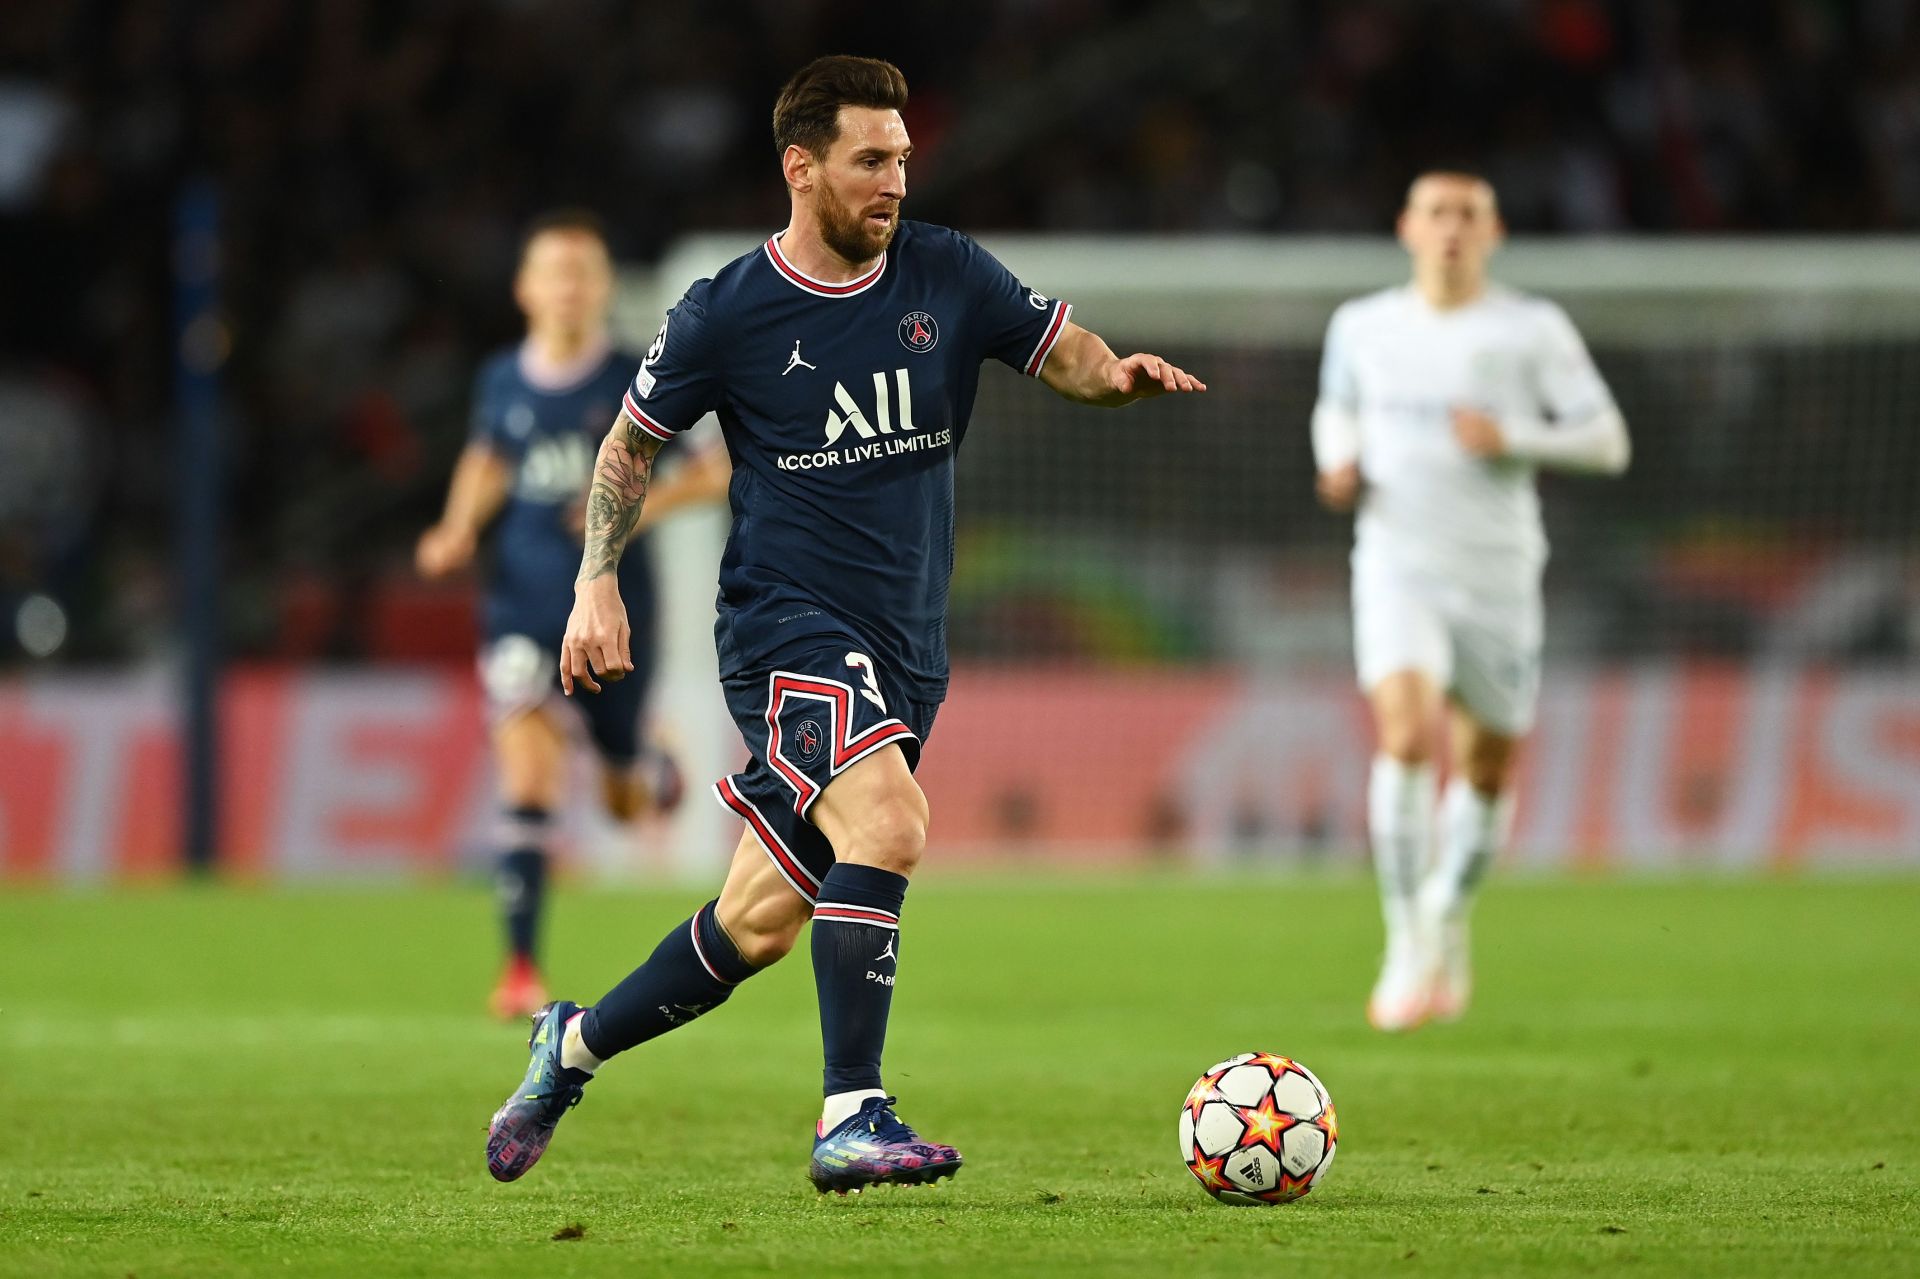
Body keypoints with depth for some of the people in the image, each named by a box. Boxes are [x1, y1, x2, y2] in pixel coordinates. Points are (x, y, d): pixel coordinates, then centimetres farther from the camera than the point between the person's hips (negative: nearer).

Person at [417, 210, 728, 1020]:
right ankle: (522, 968, -15)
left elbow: (716, 471, -1)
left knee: (624, 802, 12)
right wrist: (458, 532, 5)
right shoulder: (501, 382, 2)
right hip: (522, 609, 1)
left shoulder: (633, 385, -6)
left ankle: (651, 775, 52)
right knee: (527, 780, -17)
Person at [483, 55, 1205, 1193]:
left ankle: (576, 1046, 29)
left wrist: (1116, 372, -13)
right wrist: (597, 586, -1)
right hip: (786, 621, -5)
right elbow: (635, 442, 8)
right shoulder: (726, 315, -4)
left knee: (760, 925, 7)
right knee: (888, 825, -29)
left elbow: (1062, 349, 11)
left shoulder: (947, 276, 4)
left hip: (906, 647, 5)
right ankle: (852, 1119, -28)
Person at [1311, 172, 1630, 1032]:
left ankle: (1449, 920, 38)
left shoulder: (1533, 330, -2)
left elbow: (1606, 442, -3)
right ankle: (1409, 950, -19)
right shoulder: (1363, 327, 6)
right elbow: (1336, 410, 25)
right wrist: (1338, 464, 2)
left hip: (1497, 575, 1)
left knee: (1489, 766, 10)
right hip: (1397, 566, -1)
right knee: (1406, 734, -23)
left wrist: (1511, 438, -18)